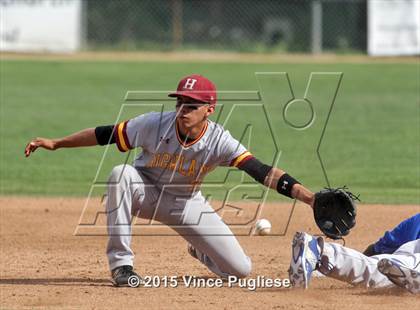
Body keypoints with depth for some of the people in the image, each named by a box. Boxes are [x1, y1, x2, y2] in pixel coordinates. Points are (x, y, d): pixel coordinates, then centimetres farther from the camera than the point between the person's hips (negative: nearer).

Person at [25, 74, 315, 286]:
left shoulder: (220, 141, -28)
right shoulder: (155, 124, -27)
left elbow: (261, 171, -38)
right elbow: (105, 134, -16)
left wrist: (305, 195, -52)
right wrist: (55, 143, -17)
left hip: (187, 203, 1)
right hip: (146, 192, -1)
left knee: (240, 269, -8)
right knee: (121, 175, -37)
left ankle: (200, 250, 31)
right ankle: (121, 263, -28)